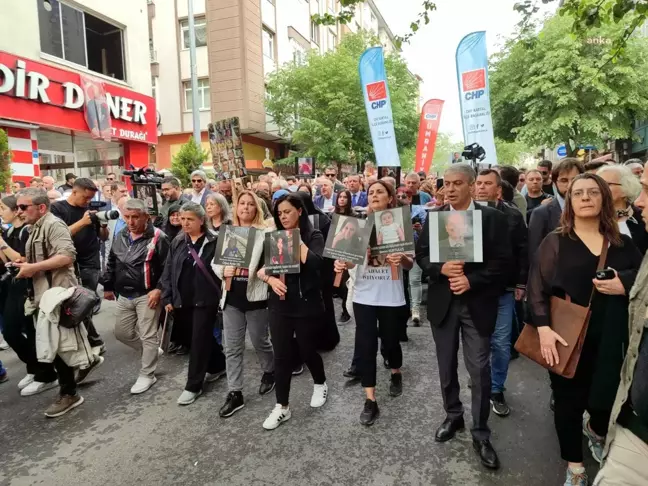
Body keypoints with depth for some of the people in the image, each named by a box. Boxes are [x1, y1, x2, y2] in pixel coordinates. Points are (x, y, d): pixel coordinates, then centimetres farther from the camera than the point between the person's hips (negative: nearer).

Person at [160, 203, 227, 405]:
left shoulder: (214, 242, -8)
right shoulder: (177, 243, 7)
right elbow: (168, 271, 8)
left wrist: (223, 297, -11)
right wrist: (167, 298, 3)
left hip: (205, 299, -5)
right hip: (183, 300, 5)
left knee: (199, 340, 0)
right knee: (203, 337, 17)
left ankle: (193, 386, 11)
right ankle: (218, 365, 39)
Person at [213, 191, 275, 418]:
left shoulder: (264, 234, -5)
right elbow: (215, 261, 7)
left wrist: (261, 272, -26)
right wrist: (223, 271, -13)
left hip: (255, 295, -3)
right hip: (231, 297, 4)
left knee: (260, 341, 13)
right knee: (232, 348, 7)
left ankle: (269, 372, 41)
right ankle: (234, 393, 18)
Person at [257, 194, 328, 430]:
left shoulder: (313, 235, -4)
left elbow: (314, 263, -23)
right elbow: (258, 268, 2)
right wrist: (270, 279, -17)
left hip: (306, 303, -3)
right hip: (279, 304, 3)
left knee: (307, 349, 11)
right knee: (281, 355, 5)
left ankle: (320, 384, 41)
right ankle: (282, 406, 18)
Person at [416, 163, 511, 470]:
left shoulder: (492, 217, -5)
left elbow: (502, 261, -7)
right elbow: (421, 255, 3)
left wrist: (471, 280, -18)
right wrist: (441, 268, -16)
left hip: (478, 303, -2)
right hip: (442, 302, 3)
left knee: (479, 370, 2)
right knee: (446, 367, 15)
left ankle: (480, 434, 19)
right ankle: (453, 416, 36)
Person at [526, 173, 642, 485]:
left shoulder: (622, 243, 7)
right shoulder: (556, 242, -2)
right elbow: (537, 288, -8)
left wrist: (625, 284, -10)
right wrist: (543, 327, -19)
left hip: (611, 339, 3)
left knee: (610, 397, 10)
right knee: (569, 401, 8)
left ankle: (595, 430, 47)